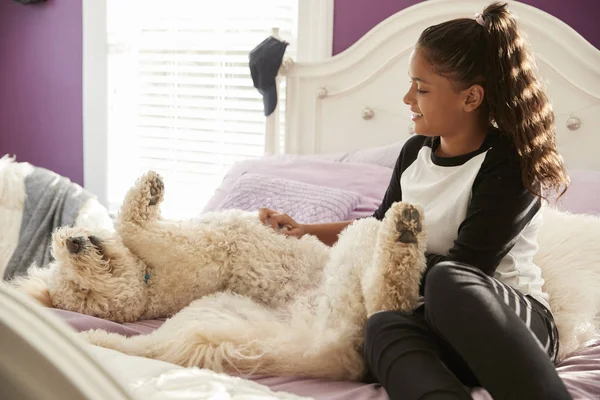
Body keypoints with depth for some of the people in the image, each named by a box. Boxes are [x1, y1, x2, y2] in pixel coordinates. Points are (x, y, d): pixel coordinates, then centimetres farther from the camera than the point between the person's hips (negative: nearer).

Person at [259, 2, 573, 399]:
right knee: (384, 326, -33)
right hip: (438, 322, 5)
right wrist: (304, 229, 27)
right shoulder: (415, 151, 11)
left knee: (449, 281, -40)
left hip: (516, 319, -5)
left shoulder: (509, 165, -11)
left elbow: (463, 270, -17)